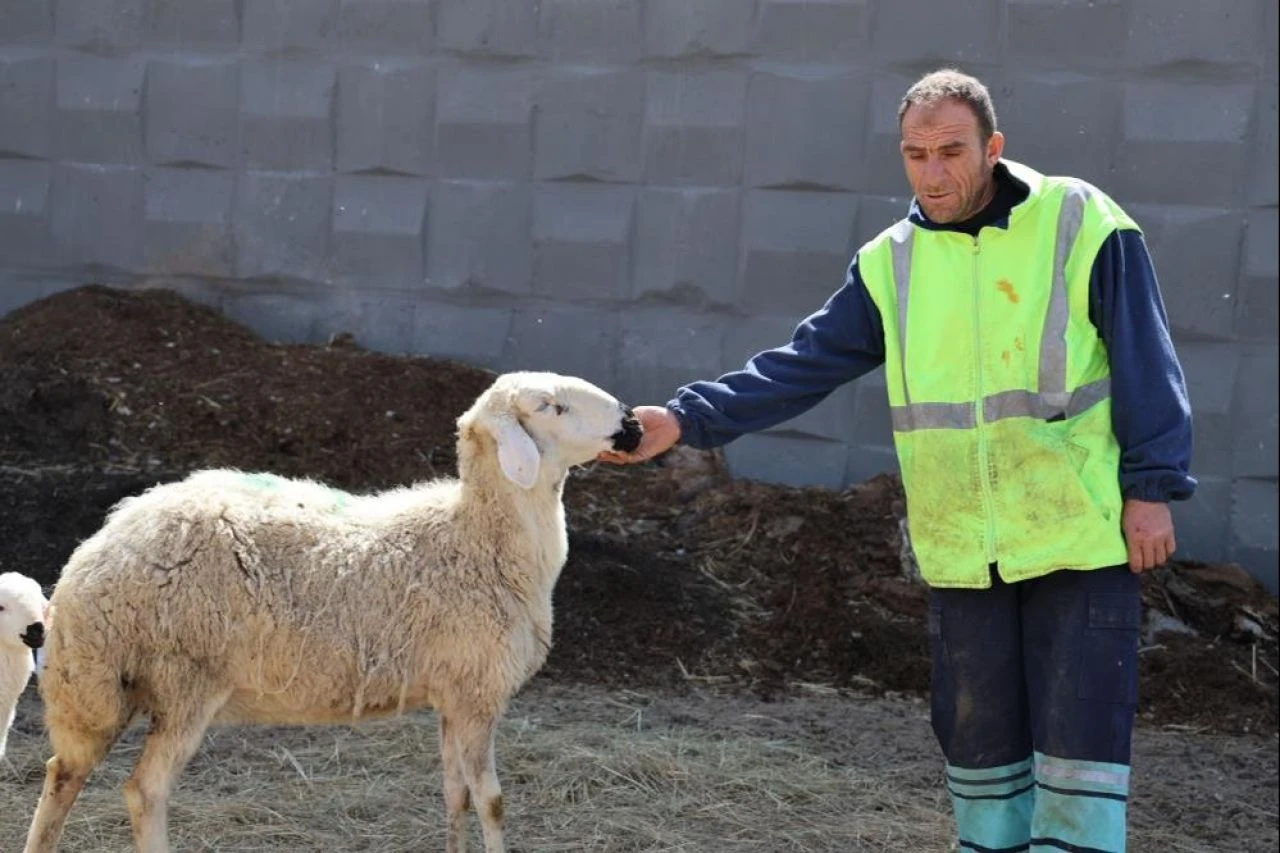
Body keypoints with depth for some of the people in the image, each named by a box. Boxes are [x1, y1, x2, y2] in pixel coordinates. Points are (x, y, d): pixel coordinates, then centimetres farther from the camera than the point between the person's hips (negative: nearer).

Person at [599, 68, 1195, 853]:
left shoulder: (1082, 224, -7)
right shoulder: (891, 263, 5)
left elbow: (1146, 365, -5)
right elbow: (800, 367, 2)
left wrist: (1153, 487, -11)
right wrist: (687, 420, -9)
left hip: (1082, 536, -4)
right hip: (963, 552, 4)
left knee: (1078, 735, -5)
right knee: (980, 741, 11)